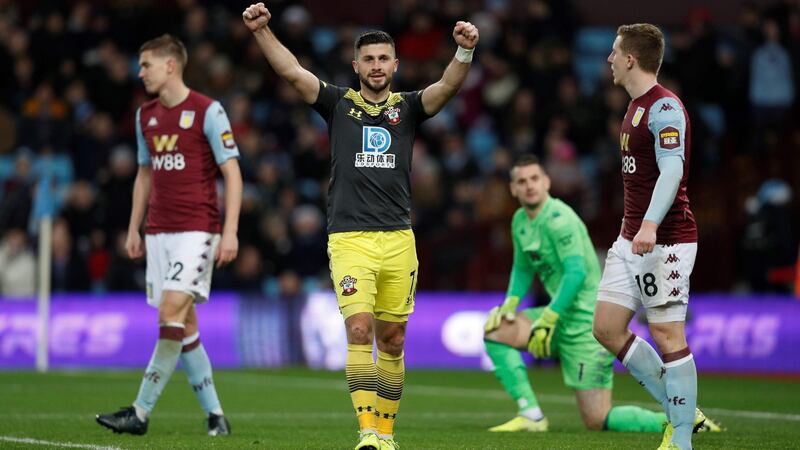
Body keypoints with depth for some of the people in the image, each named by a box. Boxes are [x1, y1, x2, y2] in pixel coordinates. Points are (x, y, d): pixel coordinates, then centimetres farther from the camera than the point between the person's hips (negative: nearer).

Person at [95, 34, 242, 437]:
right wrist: (134, 229, 17)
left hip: (197, 229, -7)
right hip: (158, 231, 7)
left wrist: (230, 231, -15)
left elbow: (232, 174, -8)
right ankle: (214, 414, 10)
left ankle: (141, 412, -16)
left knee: (172, 311, -16)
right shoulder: (145, 115, 13)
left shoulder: (207, 111, -7)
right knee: (184, 324, 4)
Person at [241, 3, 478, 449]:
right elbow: (292, 71, -2)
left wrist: (465, 51, -26)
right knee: (359, 329, -15)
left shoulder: (408, 108, 10)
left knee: (392, 340, 8)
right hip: (350, 239, -2)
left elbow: (448, 86, -7)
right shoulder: (340, 103, 8)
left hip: (398, 240, 2)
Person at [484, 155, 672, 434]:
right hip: (561, 317, 9)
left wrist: (547, 320, -25)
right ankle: (532, 416, -1)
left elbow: (576, 272, -24)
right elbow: (522, 268, 25)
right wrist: (509, 305, 8)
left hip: (586, 322, -9)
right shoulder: (520, 221, 11)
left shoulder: (558, 219, -17)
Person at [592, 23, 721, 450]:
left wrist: (650, 224, -38)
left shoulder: (665, 107, -14)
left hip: (665, 241, -10)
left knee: (667, 336, -8)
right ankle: (682, 412, 14)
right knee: (606, 328, 6)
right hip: (631, 240, 10)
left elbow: (671, 171, -26)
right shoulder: (637, 106, 16)